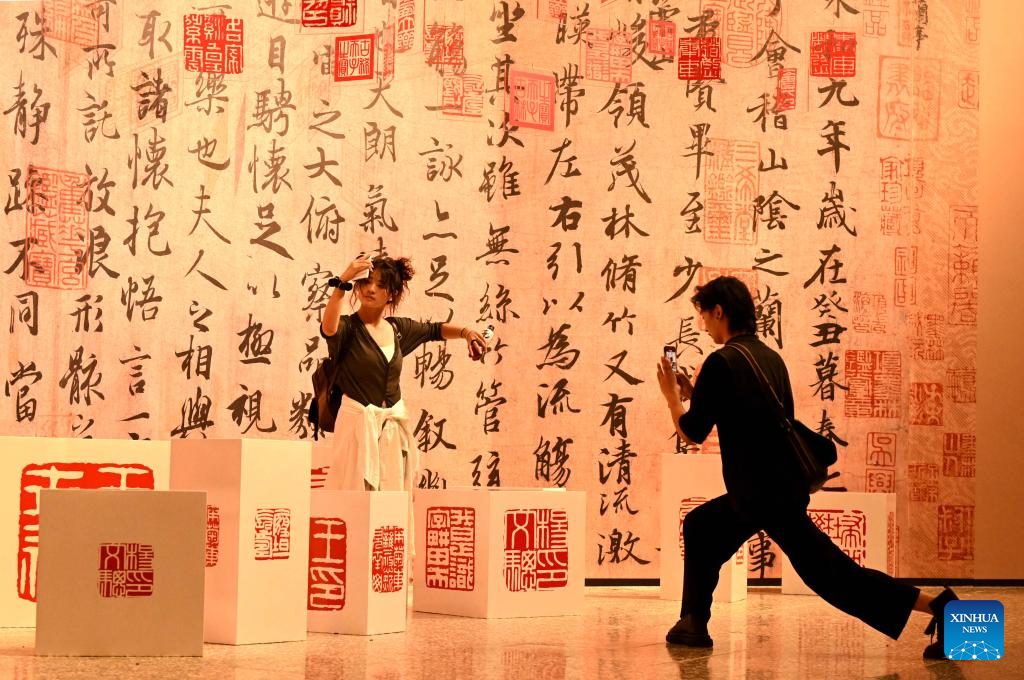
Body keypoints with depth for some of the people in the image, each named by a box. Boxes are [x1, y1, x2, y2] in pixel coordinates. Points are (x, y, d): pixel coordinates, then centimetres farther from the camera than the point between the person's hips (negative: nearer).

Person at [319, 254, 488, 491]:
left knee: (392, 489, 5)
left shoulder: (398, 328, 9)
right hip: (358, 422, -5)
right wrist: (342, 282, -39)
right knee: (356, 492, -8)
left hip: (394, 425, 5)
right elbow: (328, 329, -31)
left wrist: (465, 332, 8)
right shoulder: (348, 327, -7)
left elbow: (435, 330, 26)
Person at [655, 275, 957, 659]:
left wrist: (672, 397, 10)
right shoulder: (771, 358, 13)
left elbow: (692, 433, -9)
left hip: (768, 494, -9)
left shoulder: (722, 362, -12)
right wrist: (692, 394, 23)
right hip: (781, 484, 9)